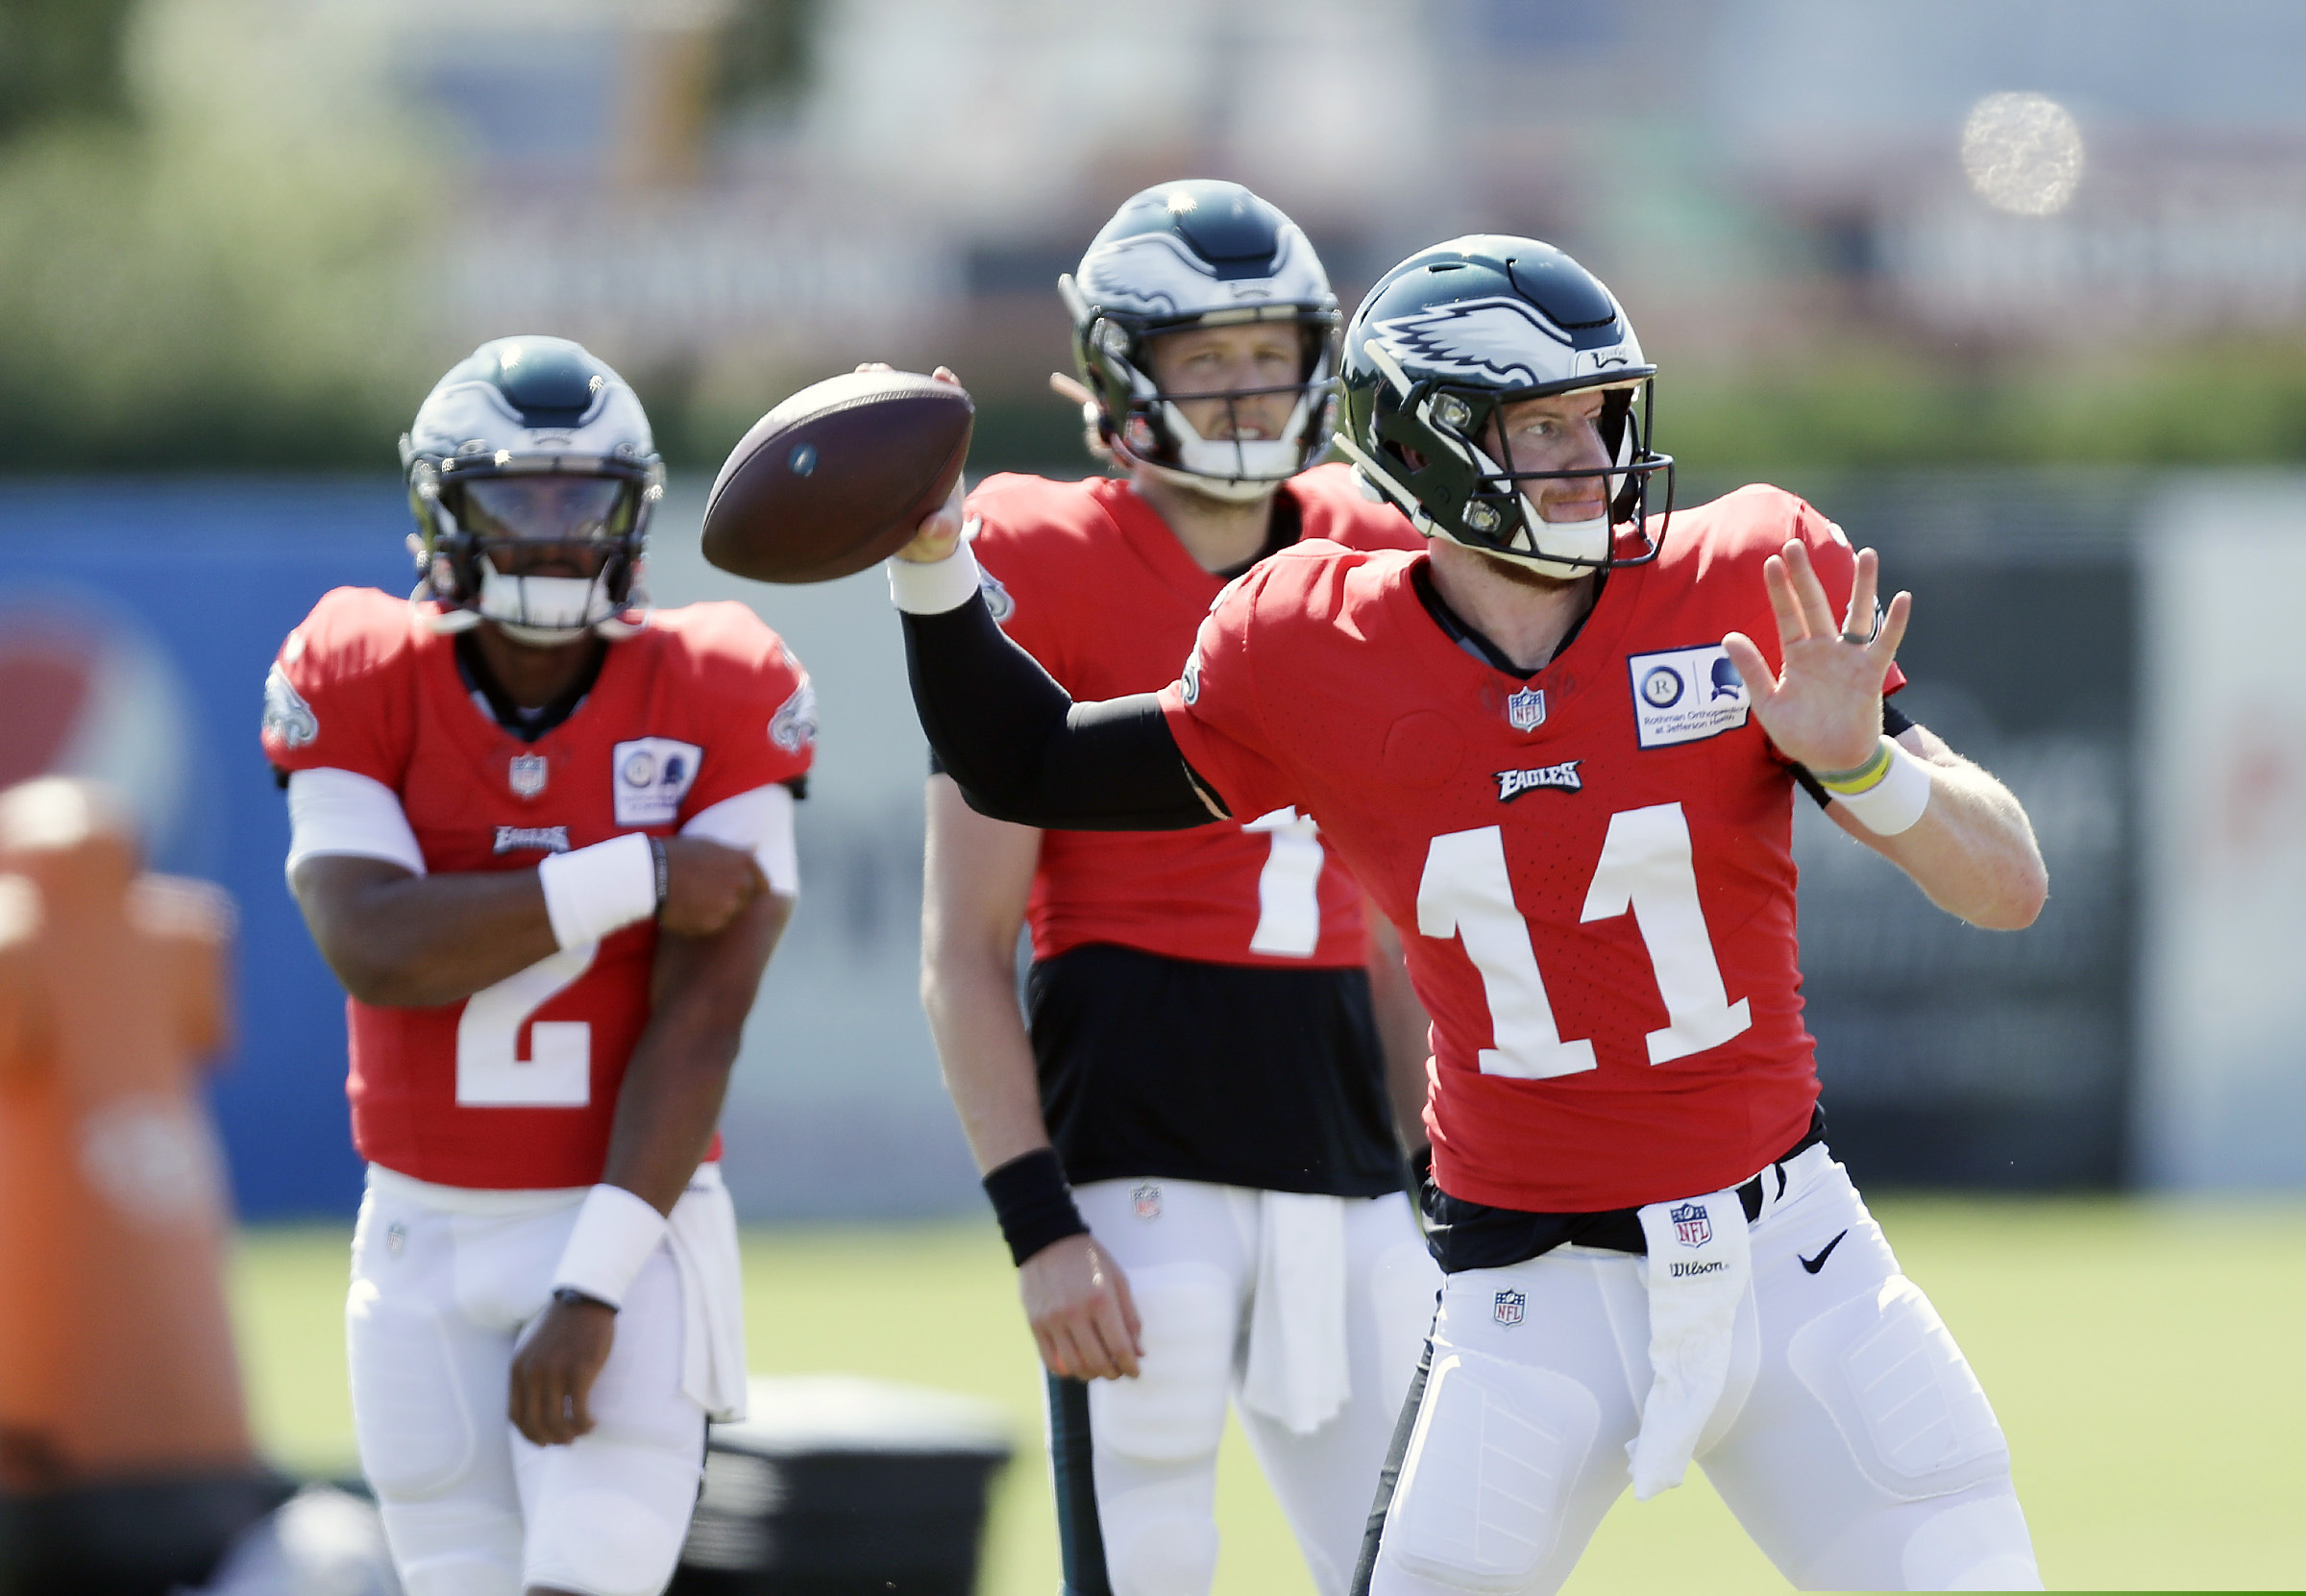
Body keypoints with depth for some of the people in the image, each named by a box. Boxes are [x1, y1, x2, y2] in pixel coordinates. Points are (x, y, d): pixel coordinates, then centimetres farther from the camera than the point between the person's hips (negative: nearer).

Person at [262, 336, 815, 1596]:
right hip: (426, 1242, 2)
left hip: (630, 1221, -2)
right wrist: (638, 883, -21)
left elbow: (699, 1024, -13)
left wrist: (593, 1289, -19)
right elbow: (376, 949, -19)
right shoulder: (360, 688, -4)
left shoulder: (712, 704, -8)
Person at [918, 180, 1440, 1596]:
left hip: (1334, 1112, 6)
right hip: (1135, 1106, -6)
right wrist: (1039, 1226, -13)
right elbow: (965, 957, -5)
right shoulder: (1048, 575, -4)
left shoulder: (1368, 569, 12)